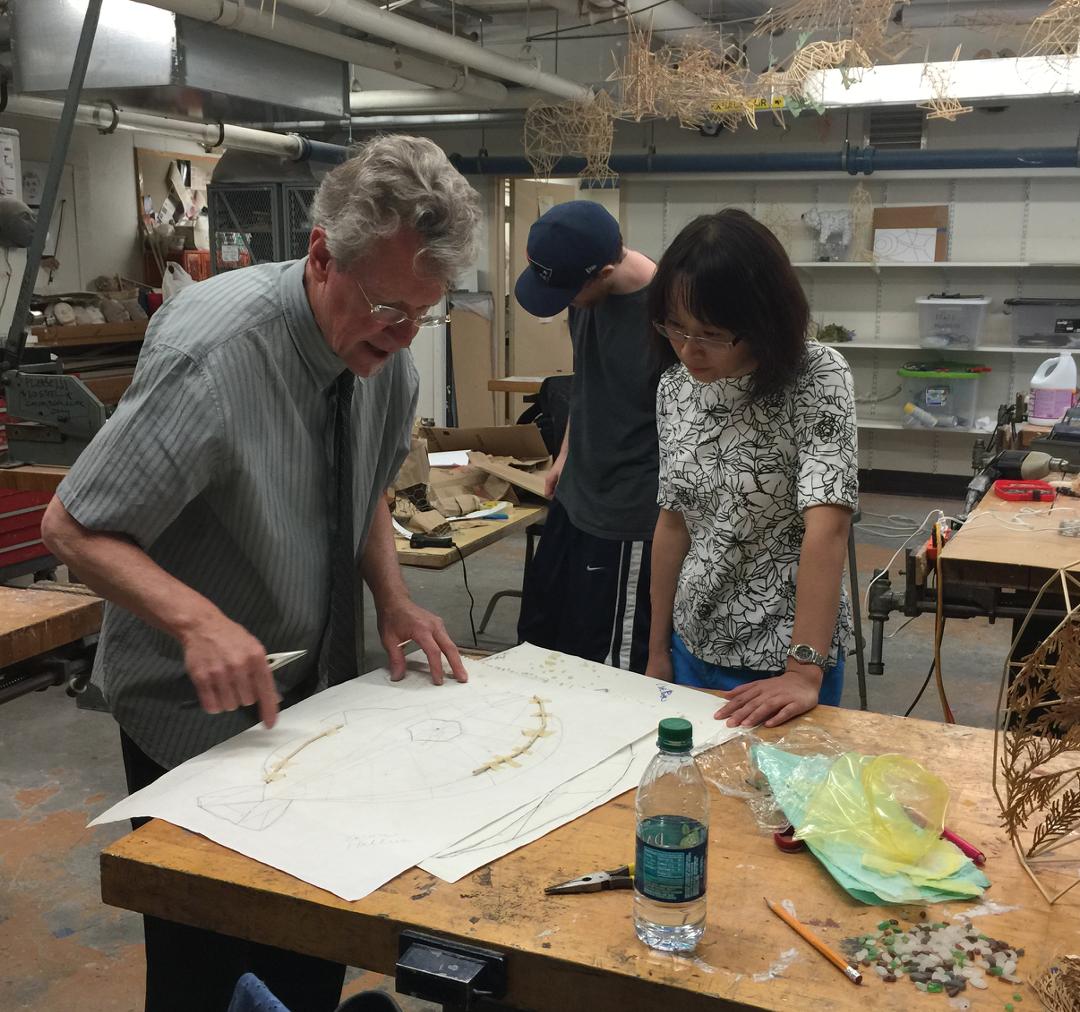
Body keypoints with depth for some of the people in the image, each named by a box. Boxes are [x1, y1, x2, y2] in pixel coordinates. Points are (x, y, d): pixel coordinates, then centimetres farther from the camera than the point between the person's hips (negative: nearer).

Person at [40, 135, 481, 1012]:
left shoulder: (385, 345, -7)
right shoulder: (212, 351, -28)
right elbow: (72, 528, -21)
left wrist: (394, 599, -7)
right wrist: (199, 621, -37)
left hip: (319, 687, 6)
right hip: (200, 710, -6)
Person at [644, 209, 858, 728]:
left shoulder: (817, 378, -18)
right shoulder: (673, 388, -2)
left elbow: (827, 524, -27)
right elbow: (674, 522, 5)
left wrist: (805, 672, -35)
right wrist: (658, 651, 7)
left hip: (782, 656, -5)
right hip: (694, 645, 5)